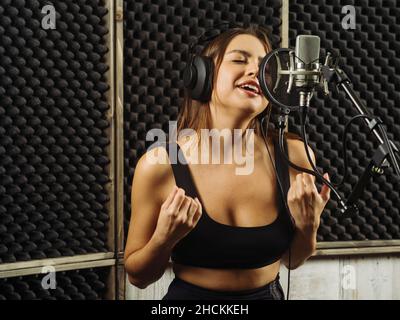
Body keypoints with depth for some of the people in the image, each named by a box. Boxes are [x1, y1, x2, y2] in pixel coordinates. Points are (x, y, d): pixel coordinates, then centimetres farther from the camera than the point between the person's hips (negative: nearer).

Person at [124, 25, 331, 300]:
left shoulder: (294, 154, -13)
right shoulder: (159, 165, -19)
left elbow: (292, 260, 0)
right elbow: (138, 276, -8)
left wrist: (308, 228, -18)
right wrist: (163, 239, -25)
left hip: (269, 294, 2)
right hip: (189, 294, -2)